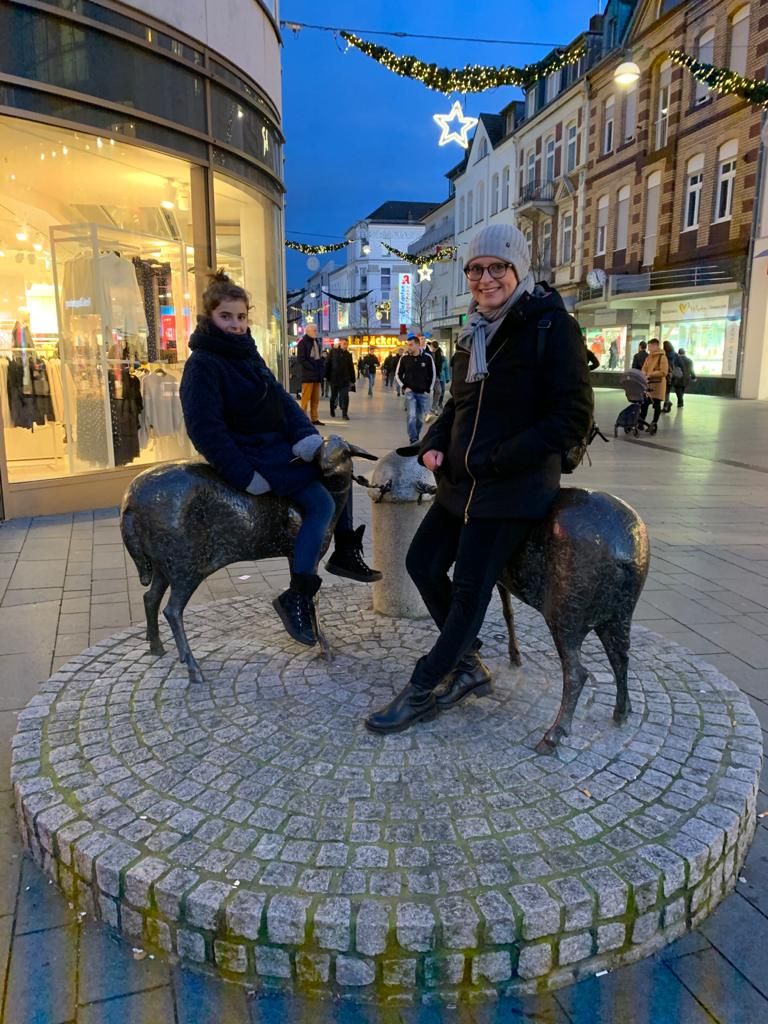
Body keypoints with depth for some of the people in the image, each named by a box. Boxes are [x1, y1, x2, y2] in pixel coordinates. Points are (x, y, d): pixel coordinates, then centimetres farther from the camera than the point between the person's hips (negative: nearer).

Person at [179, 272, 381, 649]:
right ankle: (296, 598, -13)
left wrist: (307, 435, -9)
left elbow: (281, 398, 8)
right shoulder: (202, 363, -15)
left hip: (276, 443, 10)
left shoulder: (246, 352, 11)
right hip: (250, 455, -10)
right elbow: (205, 429, -22)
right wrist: (246, 476, -24)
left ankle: (345, 552, 21)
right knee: (321, 503, -19)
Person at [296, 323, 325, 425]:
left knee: (316, 399, 8)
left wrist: (322, 366, 8)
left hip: (317, 375, 8)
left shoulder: (317, 342, 20)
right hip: (307, 375, -8)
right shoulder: (303, 343, -4)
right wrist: (312, 368, -16)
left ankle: (315, 418, 13)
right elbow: (301, 359, -11)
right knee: (306, 398, -8)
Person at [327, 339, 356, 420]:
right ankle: (332, 409, 36)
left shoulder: (348, 355, 7)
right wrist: (328, 378, -5)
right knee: (334, 396, 12)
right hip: (334, 379, -1)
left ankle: (344, 413, -5)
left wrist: (352, 380, 7)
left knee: (345, 397, -8)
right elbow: (328, 365, -2)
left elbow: (351, 368, 10)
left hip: (345, 380, 1)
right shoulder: (333, 352, 0)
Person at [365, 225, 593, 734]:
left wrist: (497, 461, -19)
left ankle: (421, 691, 15)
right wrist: (434, 443, 1)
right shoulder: (476, 331, 11)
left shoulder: (552, 326, -11)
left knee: (469, 589, -1)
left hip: (514, 487, -8)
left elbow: (573, 417, -16)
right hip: (460, 482, 8)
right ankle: (468, 664, 27)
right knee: (423, 563, 9)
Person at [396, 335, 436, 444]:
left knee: (420, 418, 8)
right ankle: (413, 440, -11)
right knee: (411, 416, -14)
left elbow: (432, 375, 5)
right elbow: (398, 374, 8)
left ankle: (415, 437, 27)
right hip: (410, 392, -1)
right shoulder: (405, 358, -3)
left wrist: (428, 390, 1)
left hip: (423, 393, 1)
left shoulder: (427, 358, -5)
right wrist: (404, 387, -2)